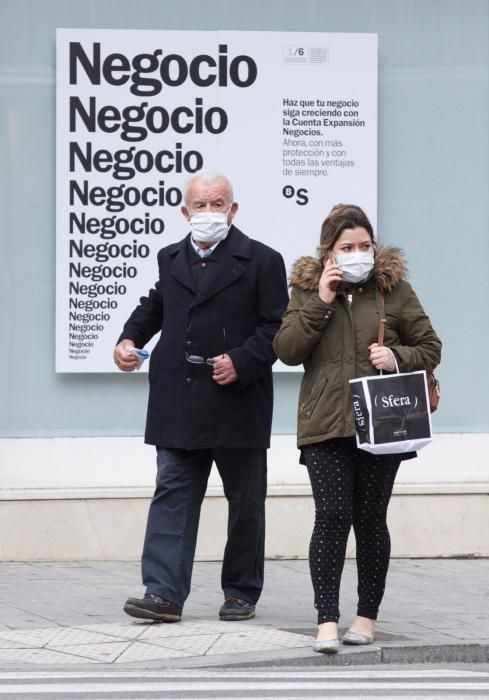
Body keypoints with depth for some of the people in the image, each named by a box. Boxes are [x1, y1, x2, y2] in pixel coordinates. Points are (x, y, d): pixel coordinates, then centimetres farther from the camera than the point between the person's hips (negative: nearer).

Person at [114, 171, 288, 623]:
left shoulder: (262, 261, -3)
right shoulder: (171, 259, 12)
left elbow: (276, 327, -7)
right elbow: (155, 306, 27)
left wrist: (241, 362, -19)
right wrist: (129, 338, 10)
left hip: (238, 404, -3)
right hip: (179, 407, 3)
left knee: (245, 504, 7)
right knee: (172, 497, -3)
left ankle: (242, 594, 19)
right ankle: (164, 594, -7)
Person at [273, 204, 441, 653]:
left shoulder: (394, 287, 6)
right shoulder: (307, 288, 8)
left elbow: (430, 348, 9)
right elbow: (286, 350, -2)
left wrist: (398, 358, -12)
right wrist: (320, 302, -10)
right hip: (325, 427, 0)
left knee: (370, 521, 6)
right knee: (332, 519, -10)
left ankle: (367, 615, 18)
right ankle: (327, 620, -10)